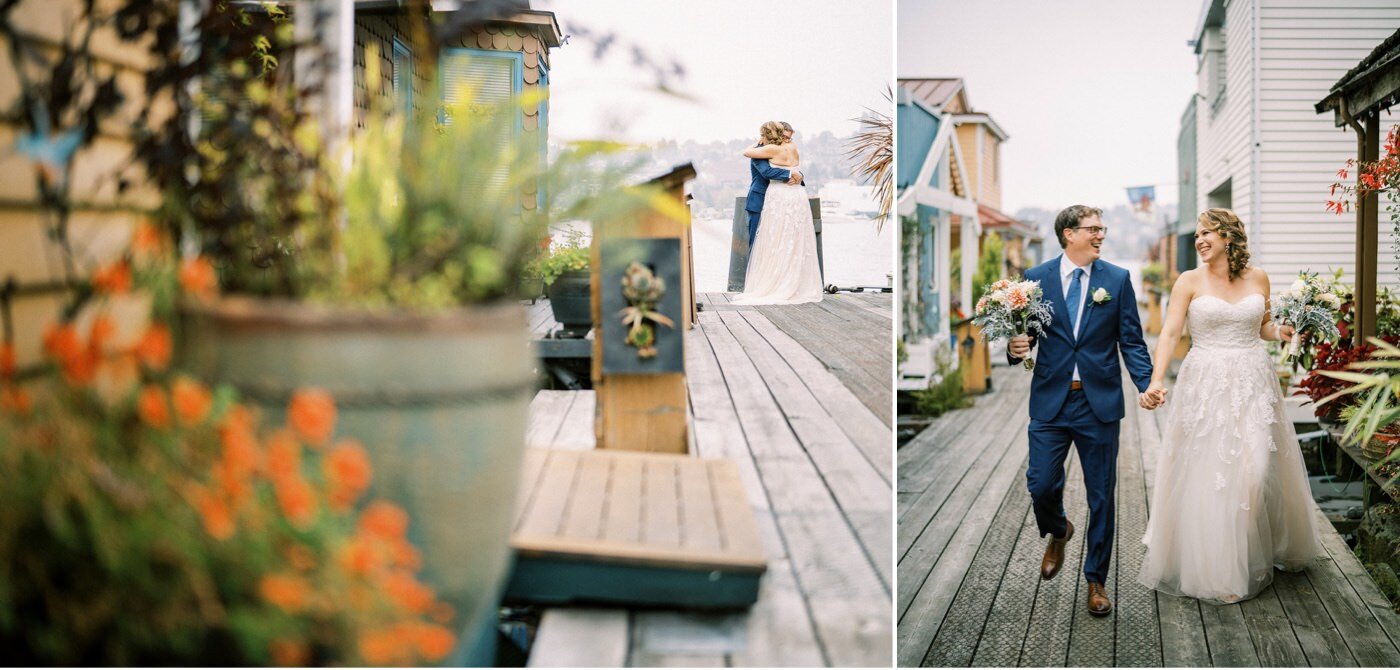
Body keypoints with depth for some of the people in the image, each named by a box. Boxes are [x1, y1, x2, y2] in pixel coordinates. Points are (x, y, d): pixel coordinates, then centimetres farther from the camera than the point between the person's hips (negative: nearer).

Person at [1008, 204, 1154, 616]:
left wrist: (1145, 385, -13)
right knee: (1041, 485, 0)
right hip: (1050, 401, 0)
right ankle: (1058, 533, 36)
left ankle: (1095, 579, 22)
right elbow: (1026, 335, 5)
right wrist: (1016, 349, -19)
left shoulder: (1117, 279, 2)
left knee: (1101, 496, 6)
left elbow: (1131, 341, 1)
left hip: (1099, 403, 0)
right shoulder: (1036, 278, 2)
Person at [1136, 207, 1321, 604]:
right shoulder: (1190, 281, -2)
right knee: (1208, 475, -1)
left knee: (1255, 469, 1)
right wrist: (1156, 379, -22)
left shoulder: (1258, 279, 7)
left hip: (1253, 382, 2)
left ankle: (1255, 556, 22)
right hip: (1206, 385, -2)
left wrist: (1281, 332, -3)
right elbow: (1170, 333, -10)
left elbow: (1261, 327, 20)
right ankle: (1215, 568, 10)